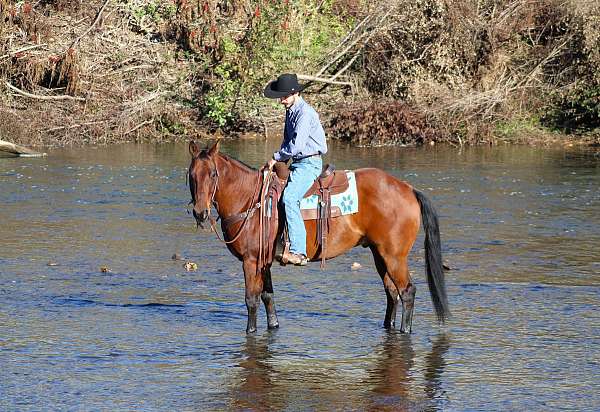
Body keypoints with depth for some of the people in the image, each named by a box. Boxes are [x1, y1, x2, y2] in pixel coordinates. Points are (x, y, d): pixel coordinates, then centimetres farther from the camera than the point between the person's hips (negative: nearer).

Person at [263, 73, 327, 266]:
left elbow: (296, 145, -23)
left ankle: (298, 251, -37)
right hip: (296, 163, 11)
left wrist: (277, 157, -11)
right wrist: (281, 159, 10)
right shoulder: (290, 111, 15)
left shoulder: (305, 112, -16)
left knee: (289, 197, -29)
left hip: (309, 163, -11)